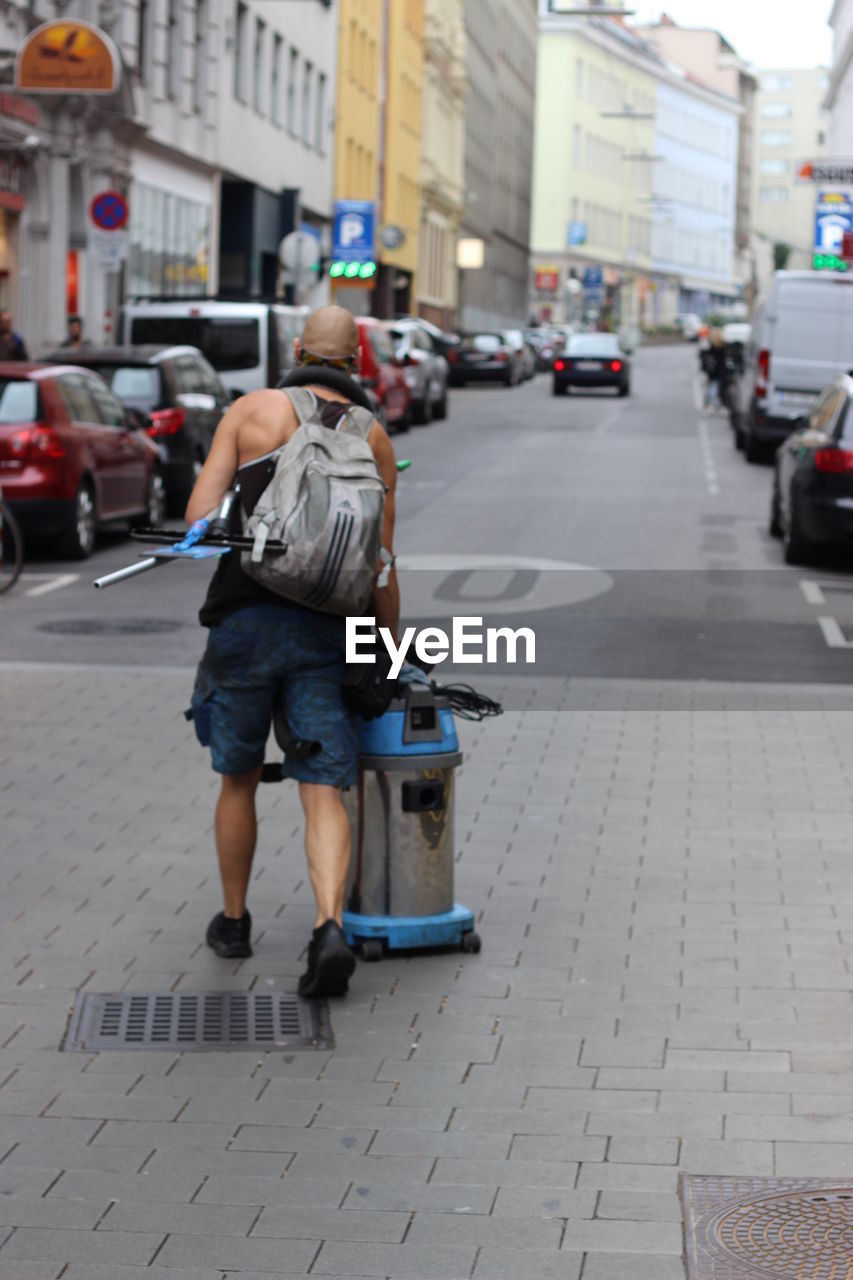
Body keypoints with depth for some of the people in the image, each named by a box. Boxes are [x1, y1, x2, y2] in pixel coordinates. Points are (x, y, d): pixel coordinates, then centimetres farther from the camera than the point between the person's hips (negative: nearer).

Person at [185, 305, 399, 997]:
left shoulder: (251, 411, 3)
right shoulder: (374, 439, 6)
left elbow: (199, 516, -3)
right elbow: (380, 565, 5)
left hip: (243, 620, 0)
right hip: (324, 630, 0)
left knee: (239, 779, 18)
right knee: (324, 793, 0)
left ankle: (233, 921, 31)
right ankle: (329, 926, -21)